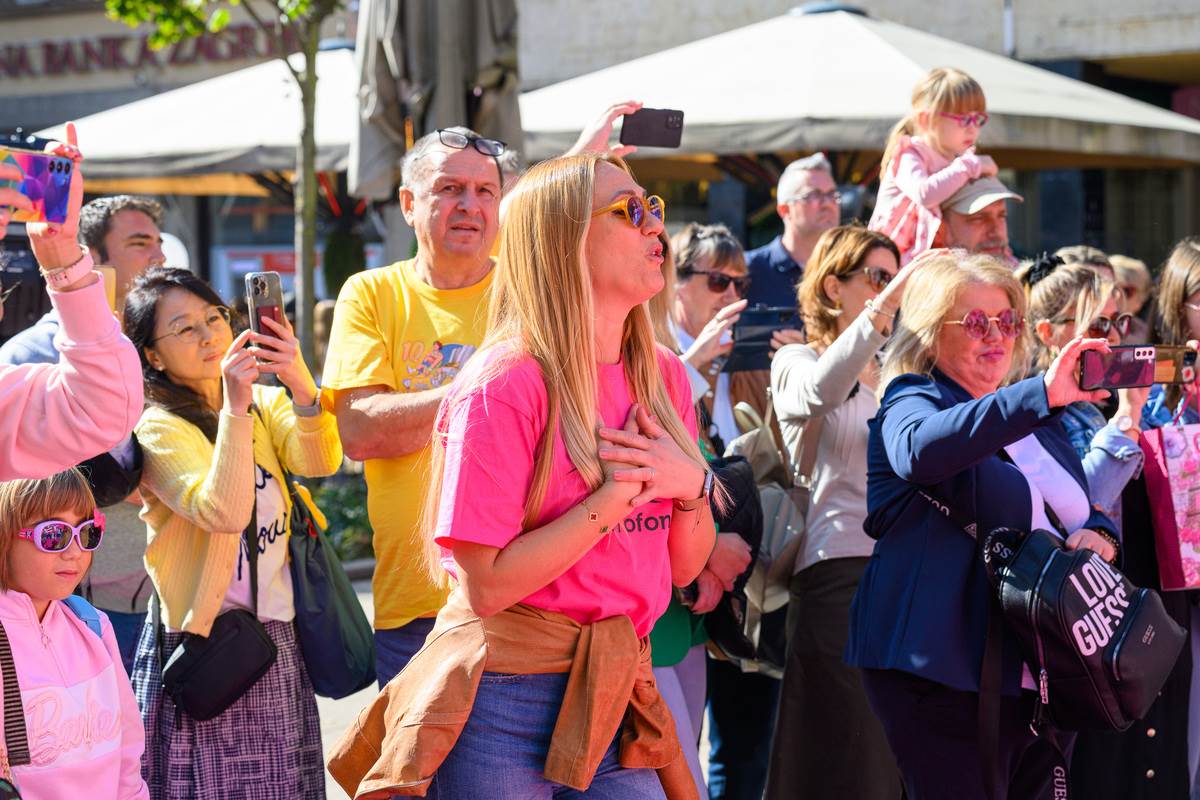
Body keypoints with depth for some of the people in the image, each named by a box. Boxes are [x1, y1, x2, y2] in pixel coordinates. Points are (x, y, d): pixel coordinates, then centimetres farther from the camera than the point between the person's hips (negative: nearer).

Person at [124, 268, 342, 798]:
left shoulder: (266, 405, 9)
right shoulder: (157, 430, -9)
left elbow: (320, 461, -12)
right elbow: (224, 512, -25)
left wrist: (299, 382, -28)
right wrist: (235, 406, -29)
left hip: (279, 644, 6)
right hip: (205, 650, -5)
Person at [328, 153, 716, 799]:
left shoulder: (663, 375, 8)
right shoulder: (505, 385, -12)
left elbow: (684, 568, 12)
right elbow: (486, 586, -18)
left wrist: (691, 484, -7)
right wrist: (621, 492, -16)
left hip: (611, 702, 6)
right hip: (506, 699, -6)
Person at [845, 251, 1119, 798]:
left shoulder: (1037, 419, 19)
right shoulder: (912, 400, -3)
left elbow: (1086, 511, 27)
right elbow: (919, 451, -29)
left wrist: (1099, 535, 1)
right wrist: (1043, 394, -35)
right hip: (949, 679, -7)